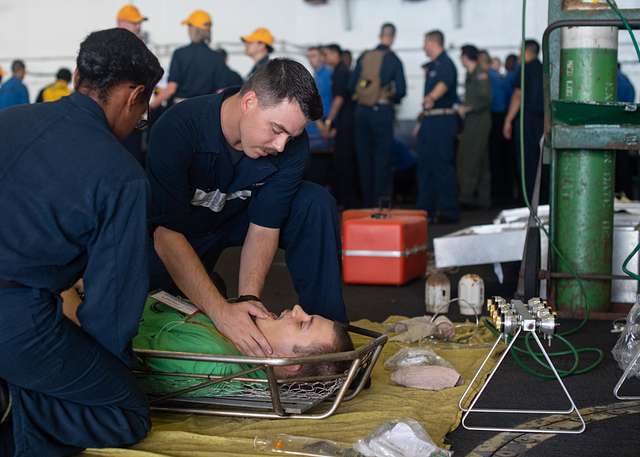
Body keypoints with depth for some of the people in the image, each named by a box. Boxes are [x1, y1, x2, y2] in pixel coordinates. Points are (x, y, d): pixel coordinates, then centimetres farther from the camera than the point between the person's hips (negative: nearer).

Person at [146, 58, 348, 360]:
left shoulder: (292, 145, -22)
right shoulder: (178, 128, -35)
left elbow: (264, 226, -18)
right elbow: (167, 234, -37)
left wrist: (248, 297, -35)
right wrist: (221, 311, -47)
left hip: (236, 217, 4)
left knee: (316, 204, -20)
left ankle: (328, 325, -13)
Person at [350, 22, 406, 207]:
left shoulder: (364, 57, 2)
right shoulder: (393, 60, -5)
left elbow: (351, 86, 3)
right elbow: (401, 91, -6)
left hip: (362, 110, 3)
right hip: (382, 110, -3)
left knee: (364, 155, 10)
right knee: (382, 155, 3)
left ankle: (367, 200, 14)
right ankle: (380, 200, 0)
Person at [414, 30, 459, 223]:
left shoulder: (445, 64, -12)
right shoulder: (431, 66, 19)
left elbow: (444, 84, -33)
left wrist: (431, 97, -52)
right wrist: (421, 120, 23)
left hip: (442, 119, -10)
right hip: (429, 120, 10)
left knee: (443, 166, -9)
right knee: (425, 164, 11)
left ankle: (448, 211, -5)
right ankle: (426, 209, 18)